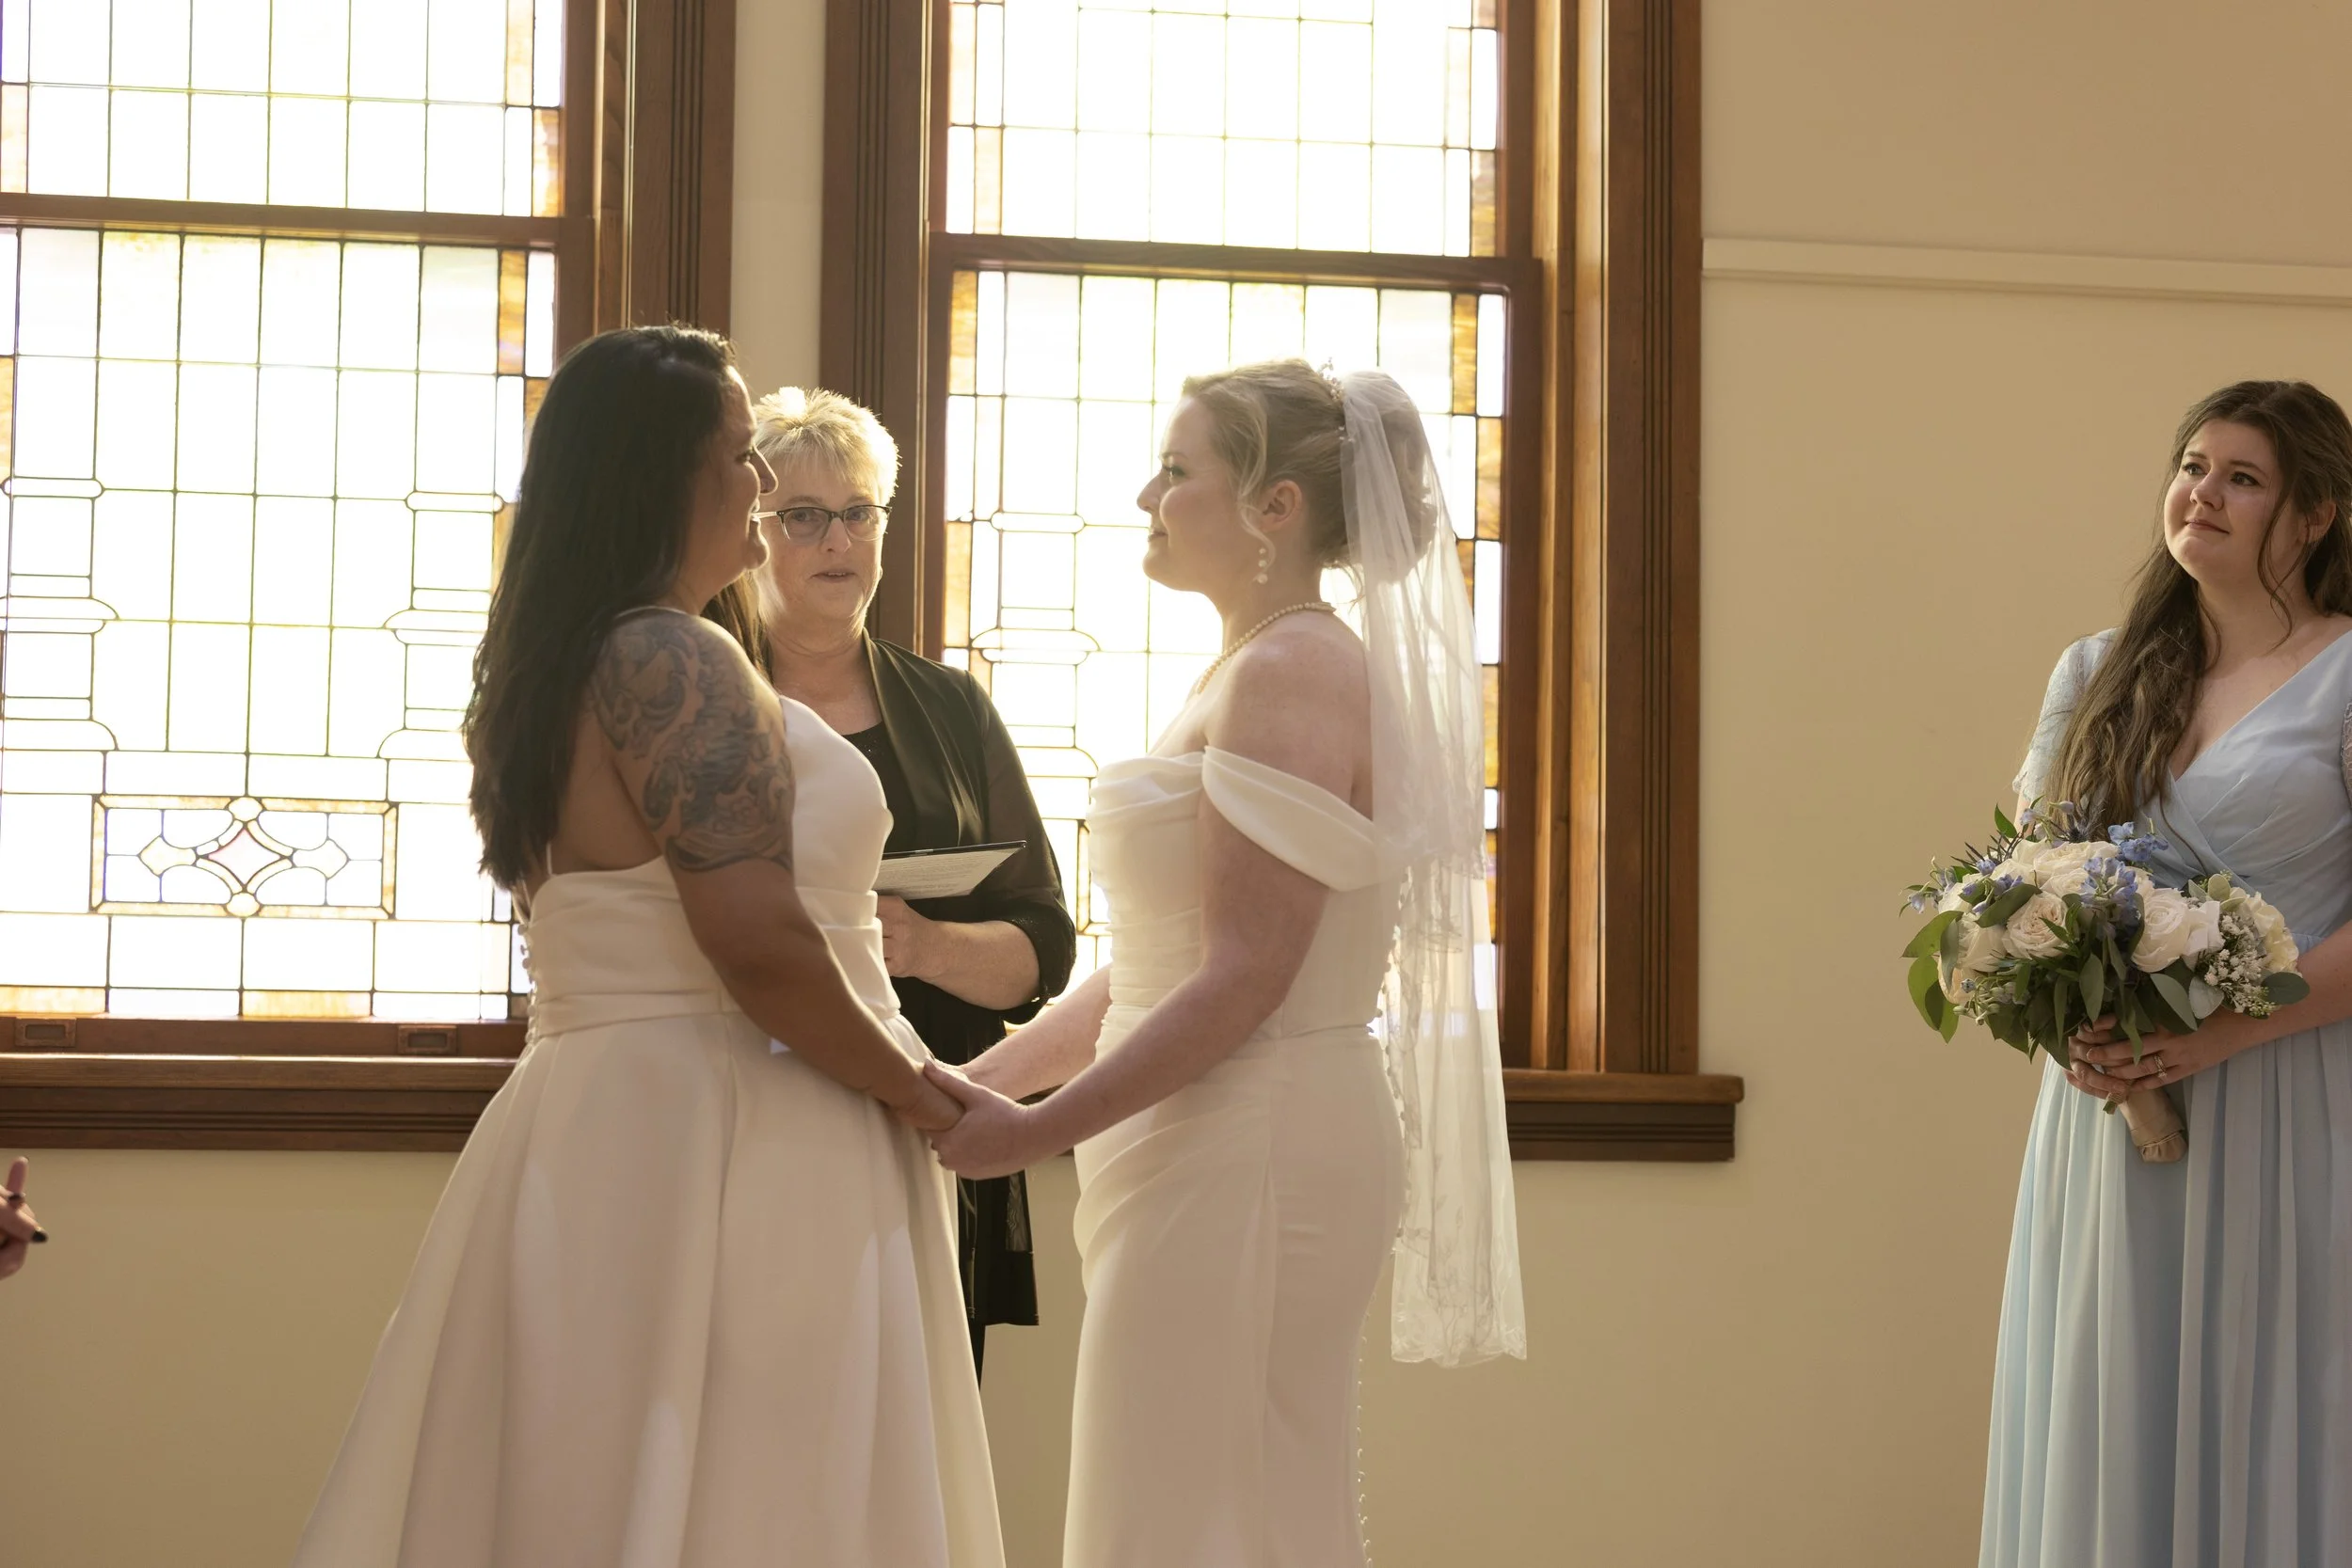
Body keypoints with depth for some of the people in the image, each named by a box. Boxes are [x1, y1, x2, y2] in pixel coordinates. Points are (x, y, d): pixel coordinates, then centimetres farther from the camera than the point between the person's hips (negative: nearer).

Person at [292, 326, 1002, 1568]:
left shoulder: (543, 670, 16)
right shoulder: (673, 661, -14)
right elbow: (758, 942, -22)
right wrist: (917, 1092, -10)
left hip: (587, 1131, 10)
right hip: (719, 1153, -10)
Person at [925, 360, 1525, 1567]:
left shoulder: (1290, 673, -13)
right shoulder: (1250, 673, 18)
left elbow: (1244, 978, -20)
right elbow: (1153, 972, 19)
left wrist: (1035, 1131, -15)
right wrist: (976, 1080, 13)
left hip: (1249, 1152, -10)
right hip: (1216, 1152, 10)